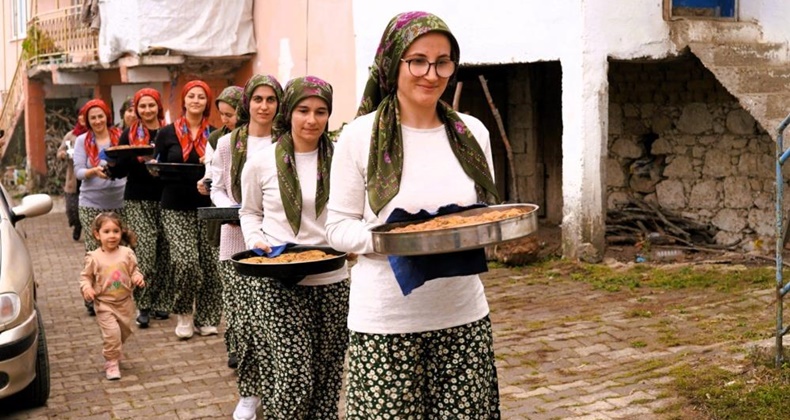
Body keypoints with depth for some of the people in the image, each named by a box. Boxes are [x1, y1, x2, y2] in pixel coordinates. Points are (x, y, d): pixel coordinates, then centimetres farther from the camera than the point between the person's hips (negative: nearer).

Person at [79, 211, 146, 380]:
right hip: (104, 304, -3)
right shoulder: (94, 257, -9)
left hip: (125, 302, 3)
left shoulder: (127, 253, -5)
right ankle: (112, 363, 2)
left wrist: (138, 278, -17)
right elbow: (85, 276, 0)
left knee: (124, 332, 18)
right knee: (112, 333, -15)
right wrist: (86, 288, -19)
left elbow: (134, 271, 4)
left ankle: (115, 353, 46)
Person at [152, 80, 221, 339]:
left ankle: (205, 318, 16)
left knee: (209, 263, -1)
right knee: (185, 261, -13)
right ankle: (184, 314, 10)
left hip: (208, 206, 2)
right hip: (176, 207, -1)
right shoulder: (167, 133, 4)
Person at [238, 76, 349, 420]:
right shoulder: (261, 162, 0)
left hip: (331, 281, 2)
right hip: (275, 281, -2)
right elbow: (249, 212, 13)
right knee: (293, 378, -7)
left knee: (326, 379, 10)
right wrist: (256, 242, -5)